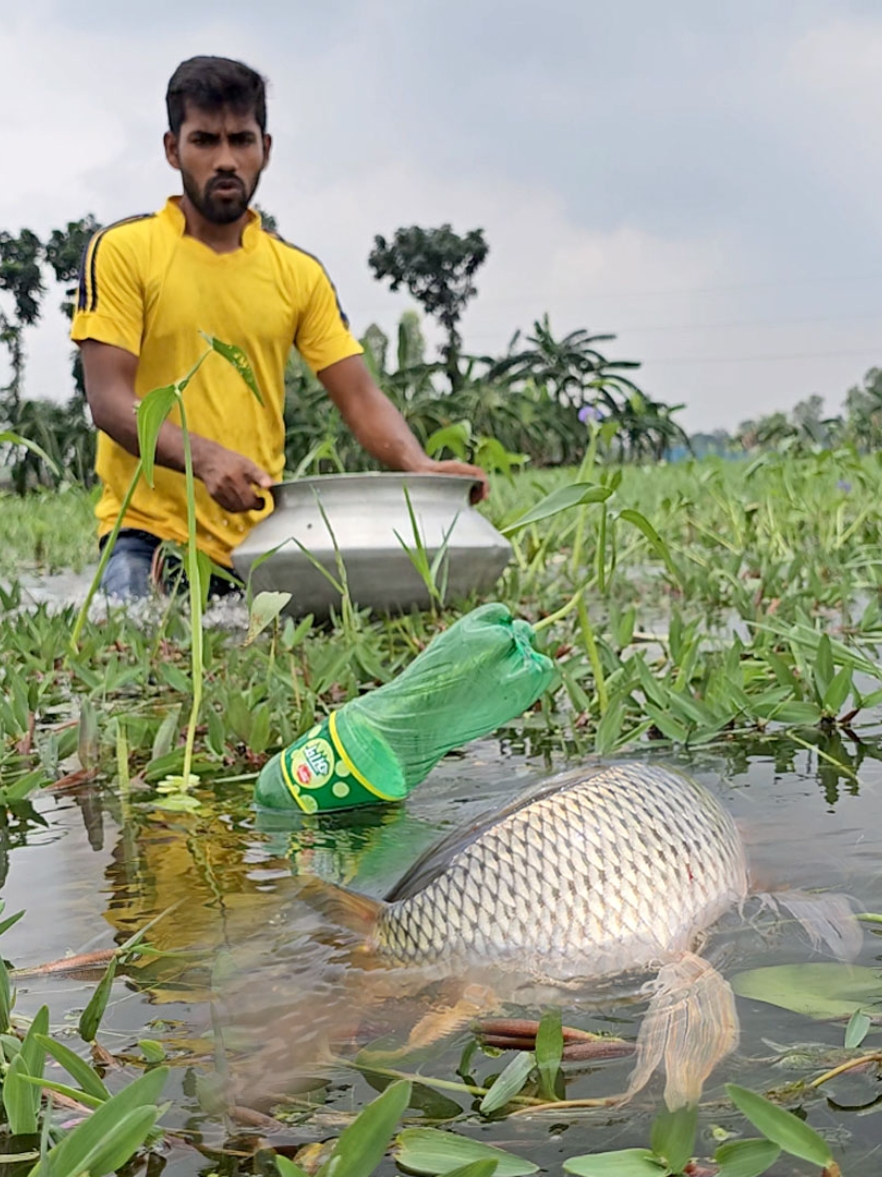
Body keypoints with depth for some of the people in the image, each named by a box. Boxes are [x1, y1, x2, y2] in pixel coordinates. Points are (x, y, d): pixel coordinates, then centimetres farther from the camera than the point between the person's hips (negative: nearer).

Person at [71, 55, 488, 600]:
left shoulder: (300, 273, 10)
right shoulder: (121, 250, -1)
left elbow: (361, 399, 6)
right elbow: (109, 401, -8)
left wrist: (419, 466, -15)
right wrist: (204, 457, -26)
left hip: (261, 534, 4)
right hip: (149, 533, -3)